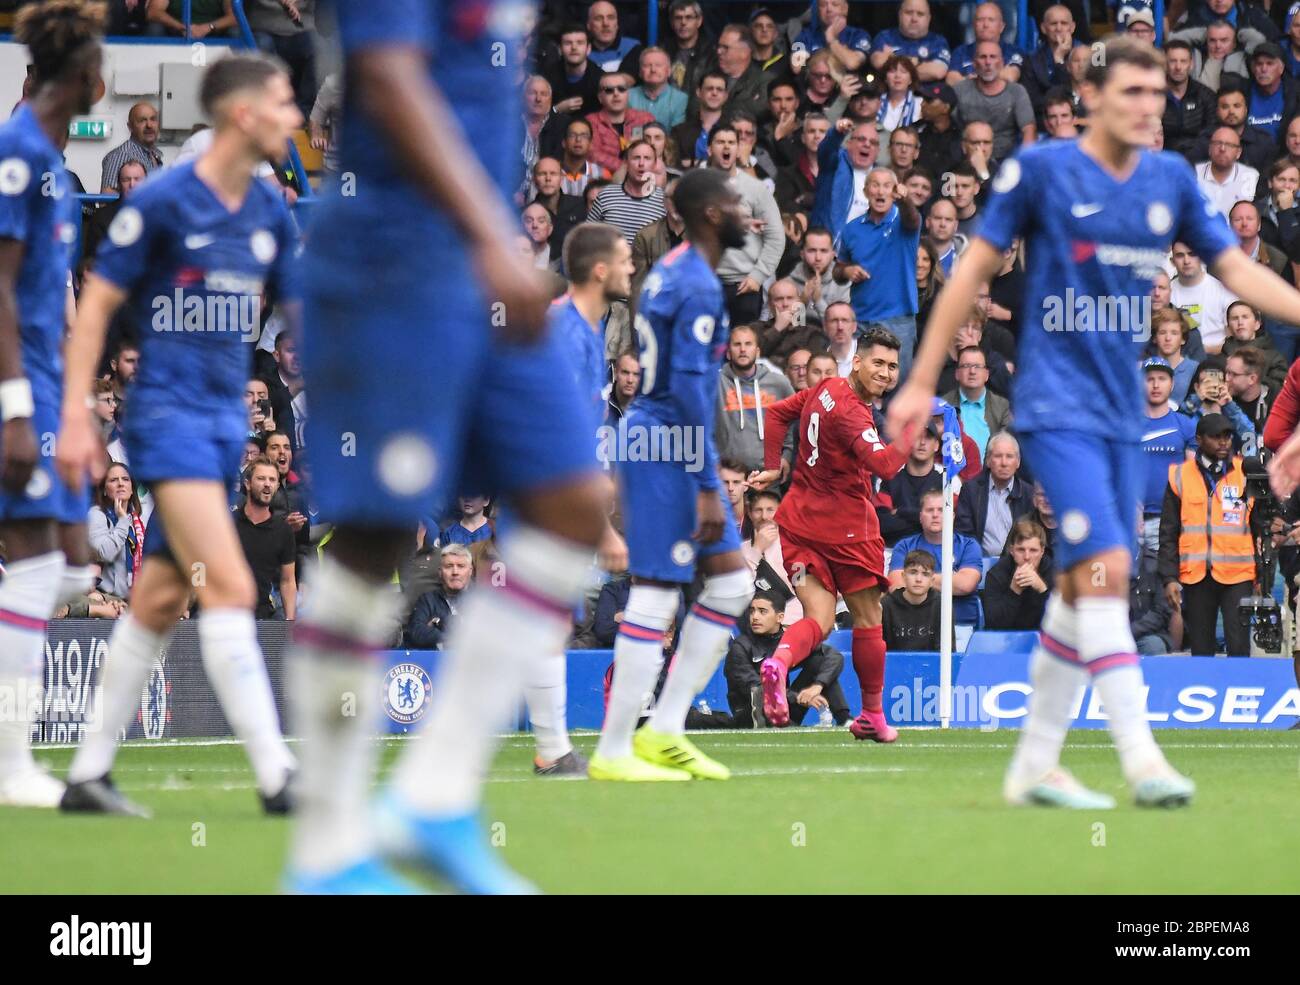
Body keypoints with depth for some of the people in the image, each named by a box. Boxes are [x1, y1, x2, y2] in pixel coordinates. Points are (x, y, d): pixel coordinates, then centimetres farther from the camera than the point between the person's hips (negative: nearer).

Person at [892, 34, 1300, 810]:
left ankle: (1035, 764, 17)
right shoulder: (1041, 170, -7)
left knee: (1083, 590, 8)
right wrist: (923, 382, 0)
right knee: (1105, 567, -18)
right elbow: (975, 268, -1)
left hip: (1121, 411, 6)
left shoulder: (1171, 180, 7)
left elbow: (1237, 268, 10)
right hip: (1058, 406, -6)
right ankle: (1141, 758, -21)